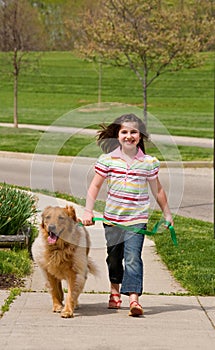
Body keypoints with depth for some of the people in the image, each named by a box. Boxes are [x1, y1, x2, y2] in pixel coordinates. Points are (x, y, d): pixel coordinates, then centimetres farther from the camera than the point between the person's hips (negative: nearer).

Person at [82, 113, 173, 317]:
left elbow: (157, 189, 11)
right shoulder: (107, 160, -2)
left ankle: (134, 299, -20)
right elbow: (94, 186, 3)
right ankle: (115, 291, 38)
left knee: (133, 258, -15)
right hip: (112, 218, 2)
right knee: (114, 257, 17)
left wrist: (167, 214, 17)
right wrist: (88, 211, -4)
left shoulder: (149, 163, -1)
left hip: (137, 219, -2)